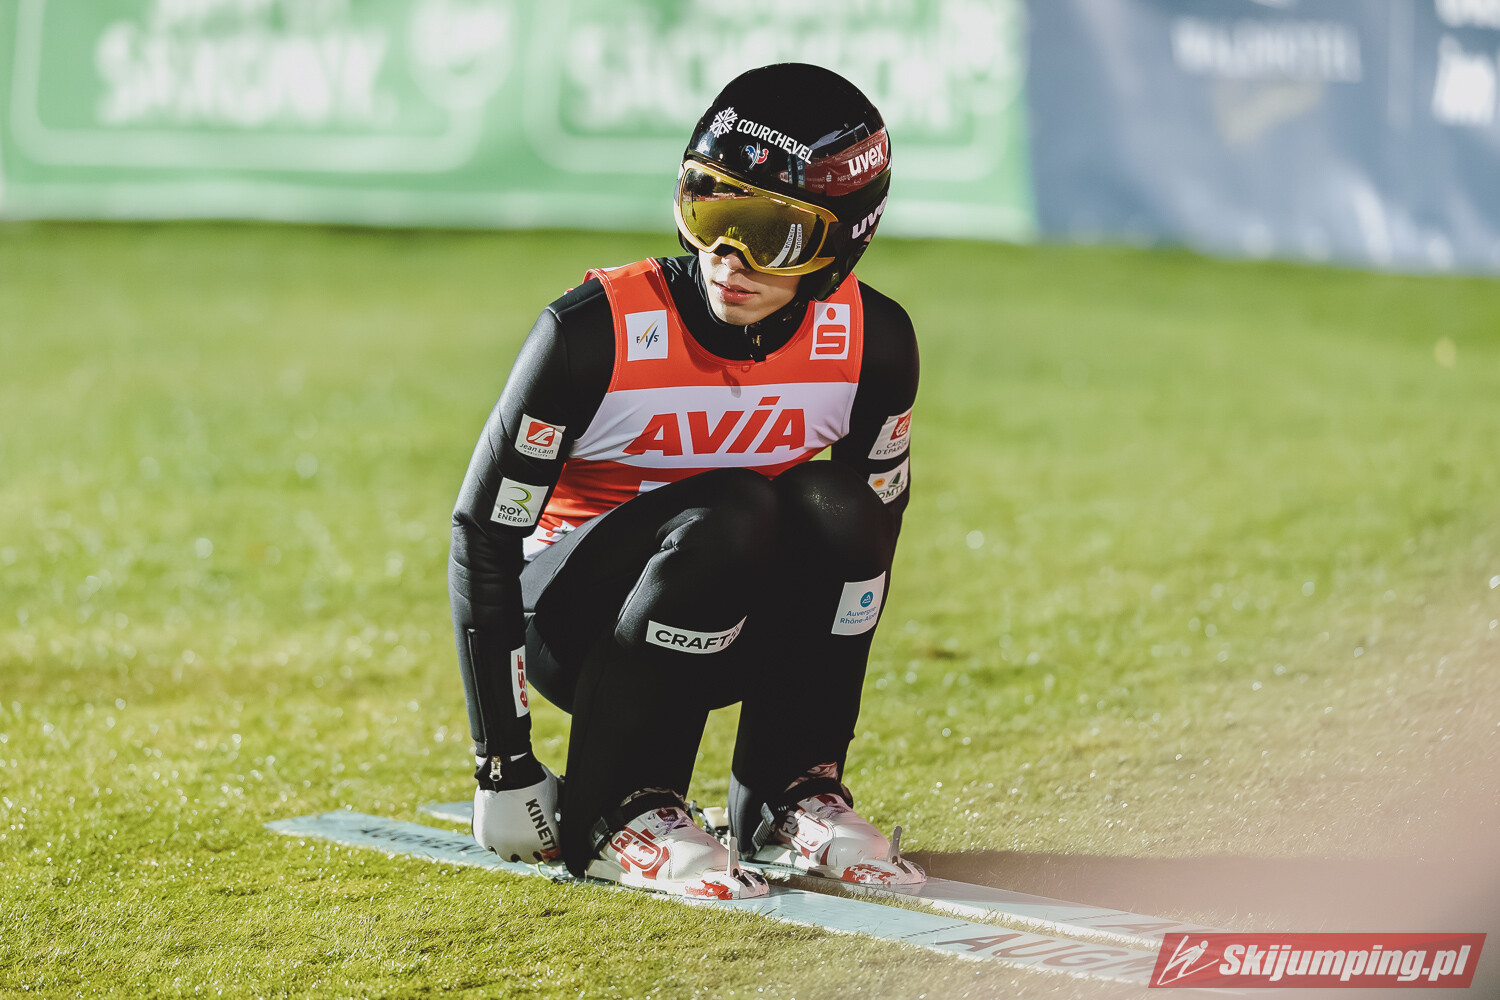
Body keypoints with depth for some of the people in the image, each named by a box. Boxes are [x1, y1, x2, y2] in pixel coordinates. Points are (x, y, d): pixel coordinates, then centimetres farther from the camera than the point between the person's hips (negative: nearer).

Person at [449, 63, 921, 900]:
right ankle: (616, 812, -21)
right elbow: (484, 539, -17)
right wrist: (503, 767, -18)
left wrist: (816, 725, 4)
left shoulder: (871, 342, -13)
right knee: (729, 516, -32)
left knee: (838, 510, -25)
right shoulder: (598, 331, -24)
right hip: (571, 623, -4)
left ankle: (789, 798, -11)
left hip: (738, 633, 4)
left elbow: (876, 531, 4)